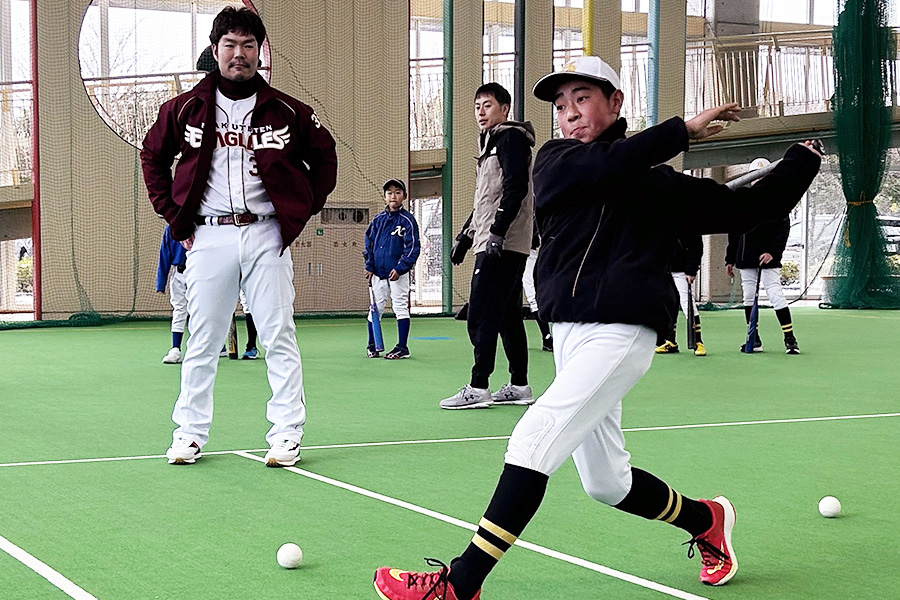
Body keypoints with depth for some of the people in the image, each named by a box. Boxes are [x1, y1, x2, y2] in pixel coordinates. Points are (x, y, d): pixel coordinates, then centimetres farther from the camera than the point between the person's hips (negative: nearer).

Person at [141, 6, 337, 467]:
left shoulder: (286, 112, 2)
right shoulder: (186, 109, 5)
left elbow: (325, 159, 14)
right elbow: (152, 157, 17)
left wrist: (299, 214, 6)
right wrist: (175, 218, 9)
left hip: (266, 235, -1)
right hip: (208, 236, 1)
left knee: (279, 338, -2)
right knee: (202, 341, 5)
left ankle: (287, 435, 1)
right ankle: (189, 433, 15)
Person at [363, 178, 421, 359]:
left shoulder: (407, 220, -5)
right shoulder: (378, 220, 8)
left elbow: (412, 248, -8)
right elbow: (369, 243, 12)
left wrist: (400, 268, -15)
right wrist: (369, 266, 3)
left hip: (398, 273, -4)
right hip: (378, 272, 4)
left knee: (401, 308, -1)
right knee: (375, 308, 9)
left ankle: (402, 347, 4)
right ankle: (372, 346, 20)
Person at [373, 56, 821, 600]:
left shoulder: (661, 184, 6)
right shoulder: (555, 163, 11)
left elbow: (749, 208, 12)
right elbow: (602, 168, -12)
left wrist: (804, 158, 6)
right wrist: (682, 131, -14)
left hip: (621, 333, -5)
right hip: (569, 334, 5)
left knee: (534, 439, -19)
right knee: (607, 484, 13)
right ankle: (707, 519, 39)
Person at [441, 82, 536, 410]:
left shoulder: (511, 138, -6)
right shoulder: (490, 144, 24)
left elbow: (516, 187, -19)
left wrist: (497, 231, -25)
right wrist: (465, 237, 25)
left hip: (502, 245, -10)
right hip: (493, 246, 10)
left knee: (481, 316, -12)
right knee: (508, 316, 10)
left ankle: (478, 388, -12)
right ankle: (519, 386, 13)